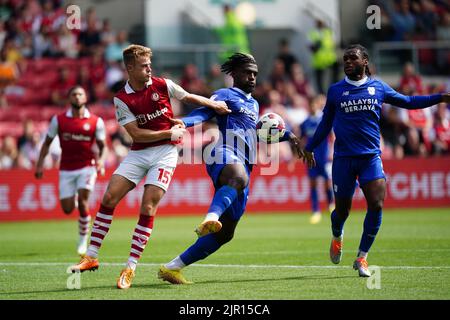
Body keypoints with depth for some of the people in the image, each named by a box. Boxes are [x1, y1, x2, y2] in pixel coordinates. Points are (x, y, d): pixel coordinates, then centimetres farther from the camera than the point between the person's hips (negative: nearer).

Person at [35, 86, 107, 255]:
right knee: (67, 209, -1)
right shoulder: (58, 120, 0)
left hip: (87, 167, -2)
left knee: (83, 202, -18)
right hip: (66, 170, 2)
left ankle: (83, 240, -1)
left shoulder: (96, 122, -2)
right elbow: (47, 143, 9)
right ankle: (73, 199, 38)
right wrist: (40, 164, 2)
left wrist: (101, 160, -14)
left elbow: (102, 146, 5)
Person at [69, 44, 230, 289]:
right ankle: (91, 256, -2)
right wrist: (169, 133, -11)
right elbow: (136, 134, -8)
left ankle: (131, 267, -9)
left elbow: (190, 97, 14)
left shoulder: (163, 85, -2)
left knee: (148, 207, -12)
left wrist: (215, 105, 1)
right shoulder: (121, 99, -4)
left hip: (165, 152, -1)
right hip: (138, 153, 1)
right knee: (109, 197, -10)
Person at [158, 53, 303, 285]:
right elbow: (204, 112, -9)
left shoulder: (254, 104, 32)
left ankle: (172, 268, 9)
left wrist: (286, 135, 44)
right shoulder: (225, 95, 7)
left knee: (224, 234, 3)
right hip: (225, 156, -8)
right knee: (238, 178, -46)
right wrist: (183, 122, -30)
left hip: (243, 166, 8)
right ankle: (210, 219, -72)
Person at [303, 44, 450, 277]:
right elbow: (325, 123, 15)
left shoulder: (378, 87, 7)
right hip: (343, 157, 0)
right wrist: (310, 148, 16)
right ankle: (337, 237, 41)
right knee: (342, 209, 4)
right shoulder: (335, 90, 5)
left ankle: (362, 258, -2)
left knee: (376, 205, -15)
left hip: (371, 156, 0)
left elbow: (407, 101, 16)